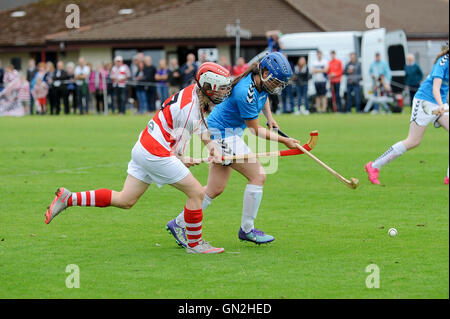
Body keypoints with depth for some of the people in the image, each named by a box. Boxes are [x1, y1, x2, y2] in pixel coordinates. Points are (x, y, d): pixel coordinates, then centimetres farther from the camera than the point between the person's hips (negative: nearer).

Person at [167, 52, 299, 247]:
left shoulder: (261, 80, -2)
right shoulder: (245, 92, -29)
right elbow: (256, 130, -18)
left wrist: (269, 117, 12)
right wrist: (283, 140, -14)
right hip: (223, 134, -10)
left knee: (216, 189, 10)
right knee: (258, 176, -10)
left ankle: (179, 224, 17)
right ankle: (247, 229, -1)